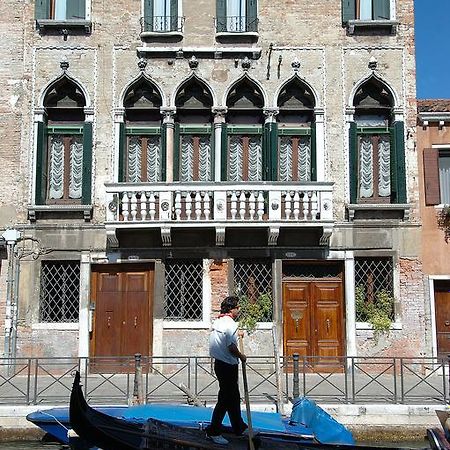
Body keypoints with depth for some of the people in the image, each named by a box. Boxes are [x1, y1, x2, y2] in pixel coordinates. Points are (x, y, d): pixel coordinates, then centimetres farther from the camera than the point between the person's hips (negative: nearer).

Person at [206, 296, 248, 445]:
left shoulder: (217, 321, 11)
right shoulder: (231, 324, -18)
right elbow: (231, 347, -23)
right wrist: (241, 356, -7)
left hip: (219, 364, 10)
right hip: (228, 366, -10)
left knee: (234, 397, 19)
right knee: (225, 399, -1)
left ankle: (239, 427, 30)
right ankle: (213, 431, 5)